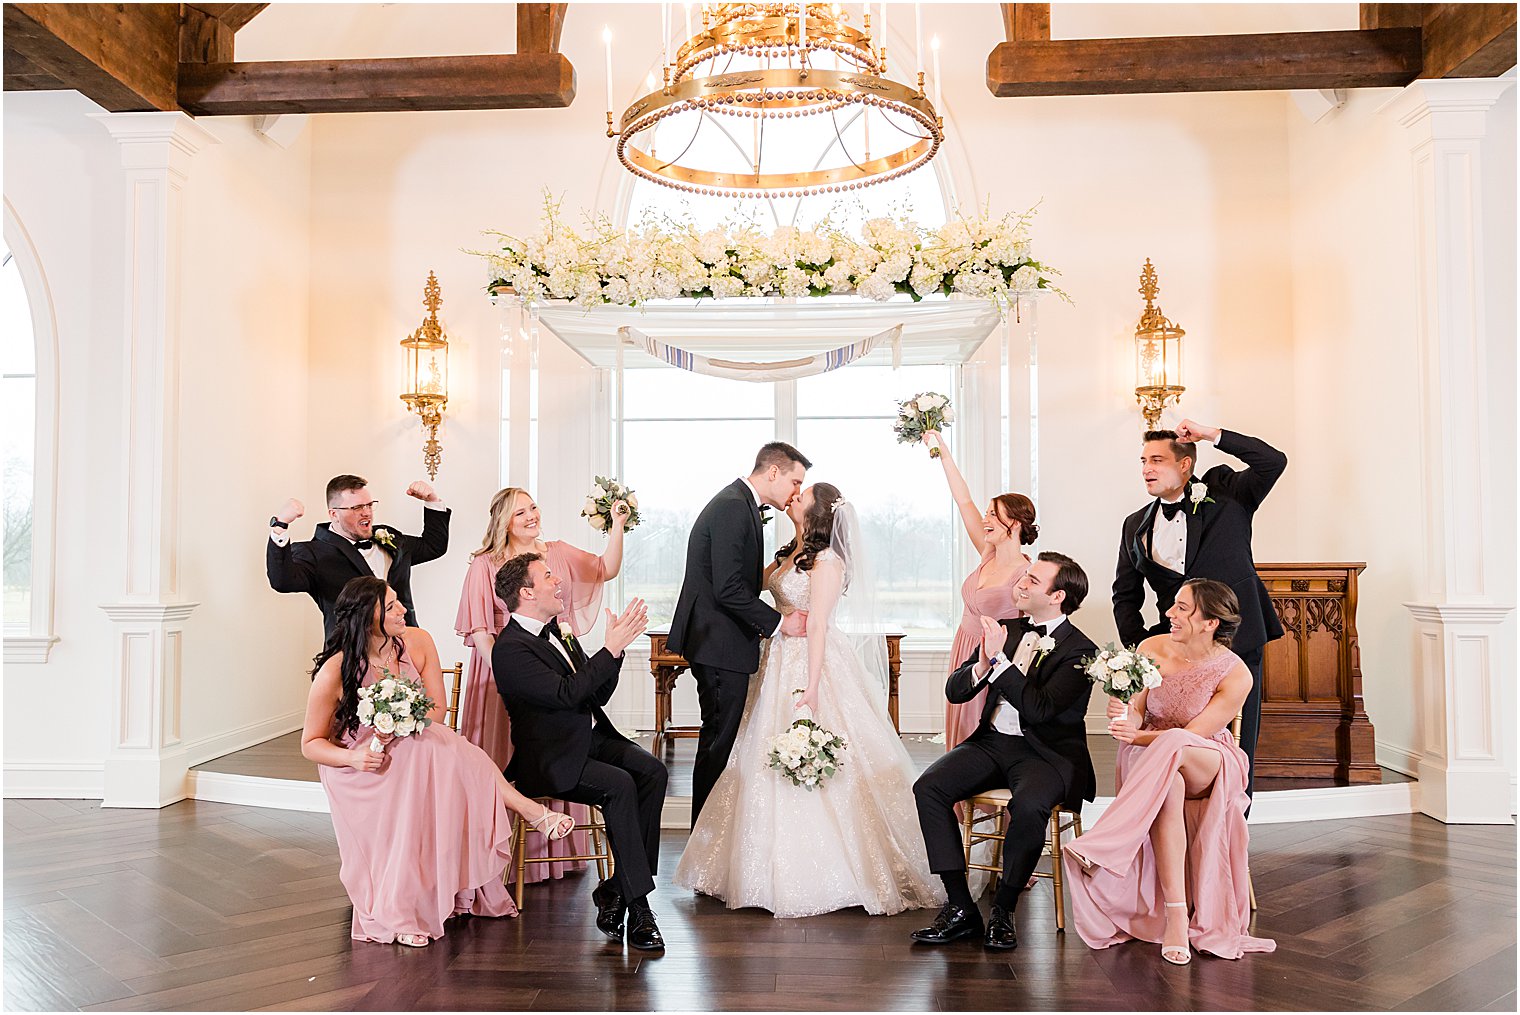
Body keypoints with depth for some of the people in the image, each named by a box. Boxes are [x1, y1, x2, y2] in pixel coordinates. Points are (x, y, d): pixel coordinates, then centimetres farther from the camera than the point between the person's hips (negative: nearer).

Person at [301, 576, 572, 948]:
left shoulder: (417, 643, -8)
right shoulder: (334, 673, -18)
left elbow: (437, 709, -4)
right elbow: (311, 743, -7)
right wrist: (353, 757, -28)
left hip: (413, 747, 3)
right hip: (358, 770, -3)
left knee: (446, 753, -30)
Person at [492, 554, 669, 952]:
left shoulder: (558, 633, 14)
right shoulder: (510, 648, -13)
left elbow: (598, 695, 11)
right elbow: (567, 694, -25)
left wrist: (618, 645, -3)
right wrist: (612, 648, -22)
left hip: (592, 740, 8)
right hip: (551, 760, -8)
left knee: (652, 770, -17)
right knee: (619, 785, -29)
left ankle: (616, 889, -12)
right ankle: (637, 904, -21)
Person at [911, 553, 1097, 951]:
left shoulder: (1080, 651, -7)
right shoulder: (1008, 630, 11)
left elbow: (1039, 709, -21)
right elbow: (954, 691, 9)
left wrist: (1000, 659, -21)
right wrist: (981, 666, -12)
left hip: (1046, 753, -5)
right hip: (993, 741, 6)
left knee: (1028, 805, -36)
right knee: (928, 787, -18)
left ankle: (1003, 910, -12)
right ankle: (960, 908, -12)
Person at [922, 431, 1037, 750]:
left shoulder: (1025, 576, -20)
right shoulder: (989, 555, -2)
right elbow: (964, 501, -1)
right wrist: (943, 453, -3)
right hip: (964, 652, 7)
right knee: (962, 738, 16)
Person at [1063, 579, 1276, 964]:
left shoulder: (1236, 675, -14)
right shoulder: (1152, 649, -5)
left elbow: (1190, 735, -17)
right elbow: (1136, 716, -4)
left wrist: (1138, 736, -31)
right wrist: (1127, 718, -28)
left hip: (1210, 765, -2)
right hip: (1149, 764, 2)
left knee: (1172, 747, -38)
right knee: (1168, 790, -36)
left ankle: (1103, 846, -40)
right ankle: (1175, 915, -36)